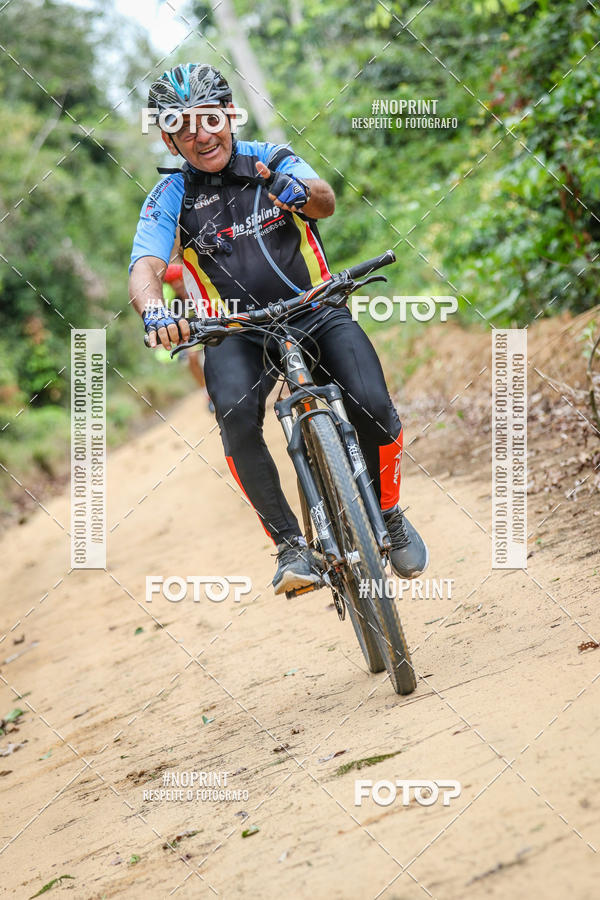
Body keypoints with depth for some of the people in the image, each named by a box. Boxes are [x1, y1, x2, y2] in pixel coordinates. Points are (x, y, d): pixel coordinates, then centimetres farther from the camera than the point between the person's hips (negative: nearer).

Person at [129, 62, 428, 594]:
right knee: (236, 415, -32)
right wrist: (154, 311, -44)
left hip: (316, 312, 0)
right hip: (237, 331, 0)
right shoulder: (170, 198, -4)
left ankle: (389, 515, 8)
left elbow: (326, 202, -22)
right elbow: (144, 269, -20)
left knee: (374, 410, -22)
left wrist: (302, 191, -48)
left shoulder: (272, 162, -3)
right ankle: (291, 544, -18)